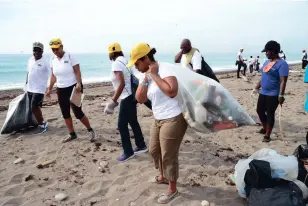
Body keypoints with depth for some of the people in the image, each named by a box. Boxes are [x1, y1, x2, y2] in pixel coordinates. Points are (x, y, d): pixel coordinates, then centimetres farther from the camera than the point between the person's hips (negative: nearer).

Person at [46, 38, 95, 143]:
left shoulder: (70, 56, -11)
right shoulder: (53, 59, 5)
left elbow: (77, 72, -14)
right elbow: (53, 76, 13)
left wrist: (78, 84, -30)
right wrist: (50, 89, 12)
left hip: (74, 87, -6)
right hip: (61, 89, 6)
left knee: (77, 112, -6)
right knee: (65, 113, 9)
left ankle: (90, 130, 13)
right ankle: (72, 134, 22)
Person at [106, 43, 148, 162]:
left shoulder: (116, 63, -16)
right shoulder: (124, 60, 10)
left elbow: (121, 84, -27)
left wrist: (113, 101, -27)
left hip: (126, 98, -9)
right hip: (131, 96, 9)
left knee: (122, 125, 0)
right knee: (133, 122, 18)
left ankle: (128, 152, 10)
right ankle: (141, 146, 30)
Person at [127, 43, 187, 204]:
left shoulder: (164, 68, -17)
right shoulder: (147, 75, 7)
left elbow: (172, 92, -32)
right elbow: (140, 99, 1)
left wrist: (154, 75, -23)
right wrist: (146, 79, -9)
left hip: (173, 120, -9)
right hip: (158, 120, 9)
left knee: (169, 156, 3)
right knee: (154, 151, 22)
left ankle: (172, 190, 24)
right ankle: (164, 177, 48)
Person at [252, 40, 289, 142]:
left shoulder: (281, 64, -15)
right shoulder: (267, 62, 12)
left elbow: (283, 81, -20)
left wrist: (281, 95, -26)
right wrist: (256, 88, 22)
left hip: (273, 95, -8)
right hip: (263, 93, 8)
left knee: (270, 114, 0)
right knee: (260, 111, 15)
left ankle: (267, 135, 13)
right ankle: (265, 128, 37)